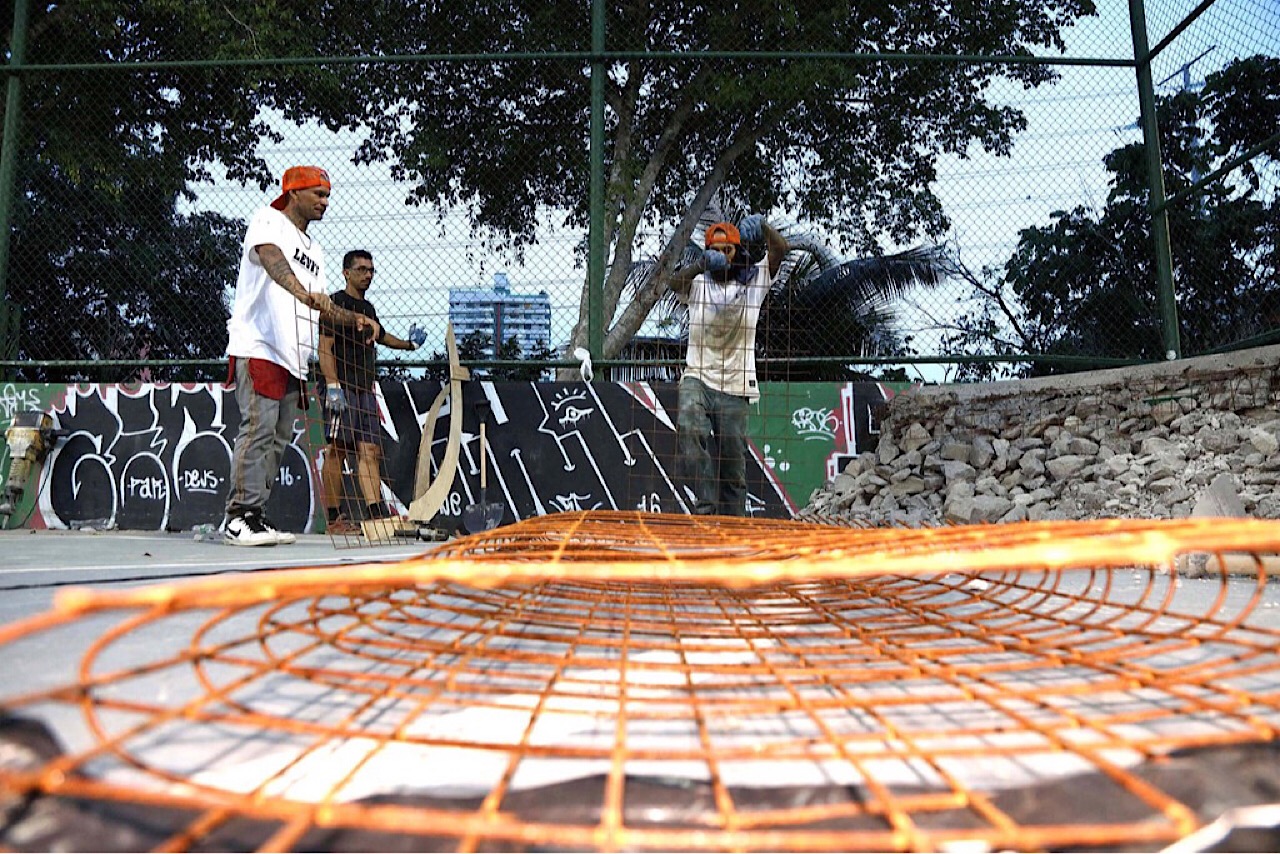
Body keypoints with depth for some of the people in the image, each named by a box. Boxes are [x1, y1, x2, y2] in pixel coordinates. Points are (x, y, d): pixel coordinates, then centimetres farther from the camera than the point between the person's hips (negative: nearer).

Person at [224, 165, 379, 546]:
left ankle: (254, 516, 12)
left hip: (292, 358, 8)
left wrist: (356, 319, 8)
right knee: (259, 428, -14)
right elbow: (271, 258, -21)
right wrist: (304, 293, -39)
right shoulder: (268, 219, 1)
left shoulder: (315, 251, 25)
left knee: (278, 439, 6)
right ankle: (239, 517, -10)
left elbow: (321, 309, 25)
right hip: (258, 347, -8)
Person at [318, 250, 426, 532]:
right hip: (342, 388, -8)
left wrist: (408, 343, 29)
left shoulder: (368, 308, 21)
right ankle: (334, 518, -3)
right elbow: (325, 347, -12)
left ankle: (376, 513, -2)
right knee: (337, 450, -7)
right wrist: (333, 386, -22)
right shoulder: (336, 302, -3)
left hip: (365, 390, 8)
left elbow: (380, 335, 42)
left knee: (370, 450, 1)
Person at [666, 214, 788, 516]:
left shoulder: (753, 280, 6)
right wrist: (702, 264, -34)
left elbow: (780, 249, -7)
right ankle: (706, 502, -23)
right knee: (689, 429, -30)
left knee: (733, 461, 4)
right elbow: (676, 282, -15)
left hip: (735, 388, 1)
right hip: (697, 378, 0)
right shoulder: (697, 283, 6)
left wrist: (760, 224, -26)